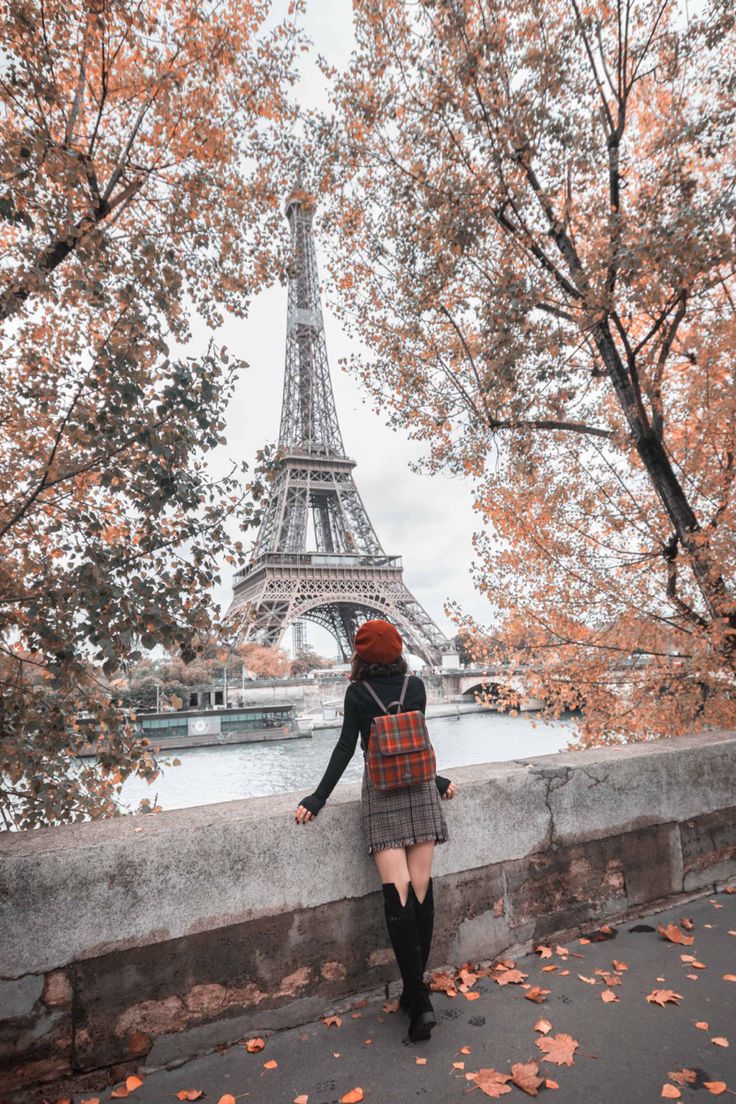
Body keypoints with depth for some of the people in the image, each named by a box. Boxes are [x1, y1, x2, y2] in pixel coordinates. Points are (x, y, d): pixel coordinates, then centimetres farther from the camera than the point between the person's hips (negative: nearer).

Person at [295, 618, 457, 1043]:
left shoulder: (357, 693, -4)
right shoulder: (417, 686, 2)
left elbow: (346, 748, -5)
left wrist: (318, 799, 1)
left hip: (381, 796, -2)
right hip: (421, 792, 3)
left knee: (397, 896, -1)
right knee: (421, 891, 7)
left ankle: (418, 999, -1)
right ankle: (417, 990, 18)